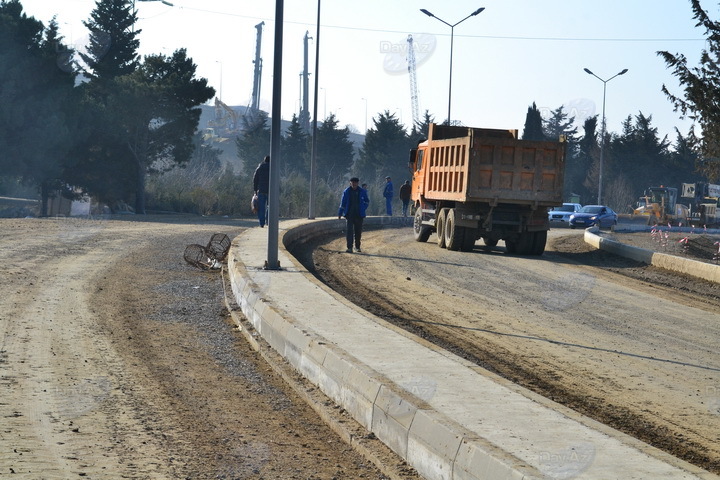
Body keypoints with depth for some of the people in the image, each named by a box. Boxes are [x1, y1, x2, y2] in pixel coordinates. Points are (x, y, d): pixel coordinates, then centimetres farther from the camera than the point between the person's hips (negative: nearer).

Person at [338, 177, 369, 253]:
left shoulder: (362, 192, 1)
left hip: (359, 215, 1)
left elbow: (367, 201, 16)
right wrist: (340, 213, 4)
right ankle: (349, 248, -11)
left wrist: (363, 209, 5)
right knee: (349, 231, -10)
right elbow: (343, 203, 6)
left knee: (358, 231, 6)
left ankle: (357, 247, 19)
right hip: (350, 214, -1)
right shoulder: (346, 192, 1)